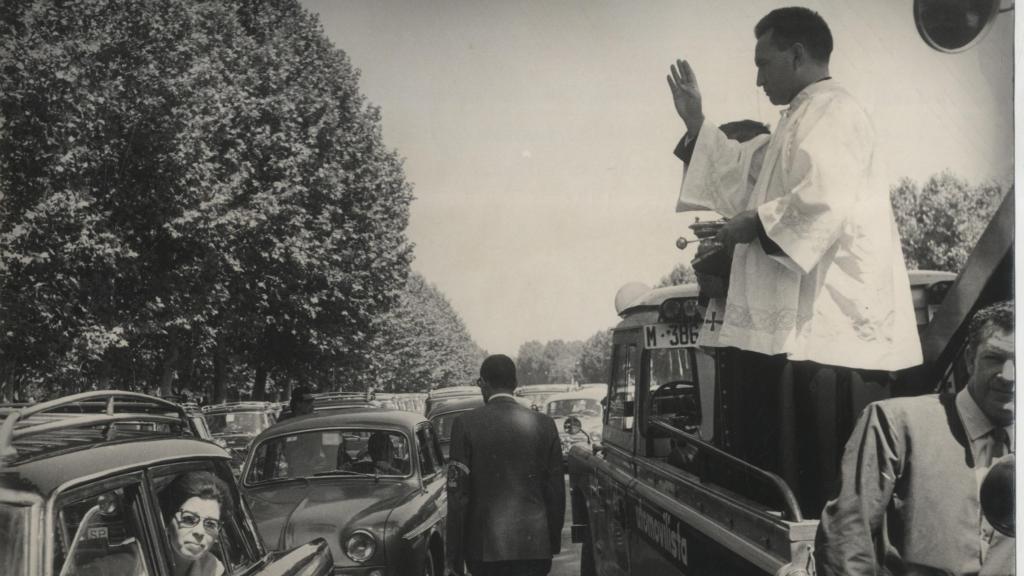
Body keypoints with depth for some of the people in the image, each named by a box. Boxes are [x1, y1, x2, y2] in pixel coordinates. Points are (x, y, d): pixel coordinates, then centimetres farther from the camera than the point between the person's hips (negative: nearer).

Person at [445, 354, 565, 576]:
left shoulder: (466, 424, -5)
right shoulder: (544, 424, 1)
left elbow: (458, 493, -6)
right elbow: (556, 490, 4)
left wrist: (453, 554, -1)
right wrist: (554, 543, 14)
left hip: (484, 546, -1)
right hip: (534, 544, 1)